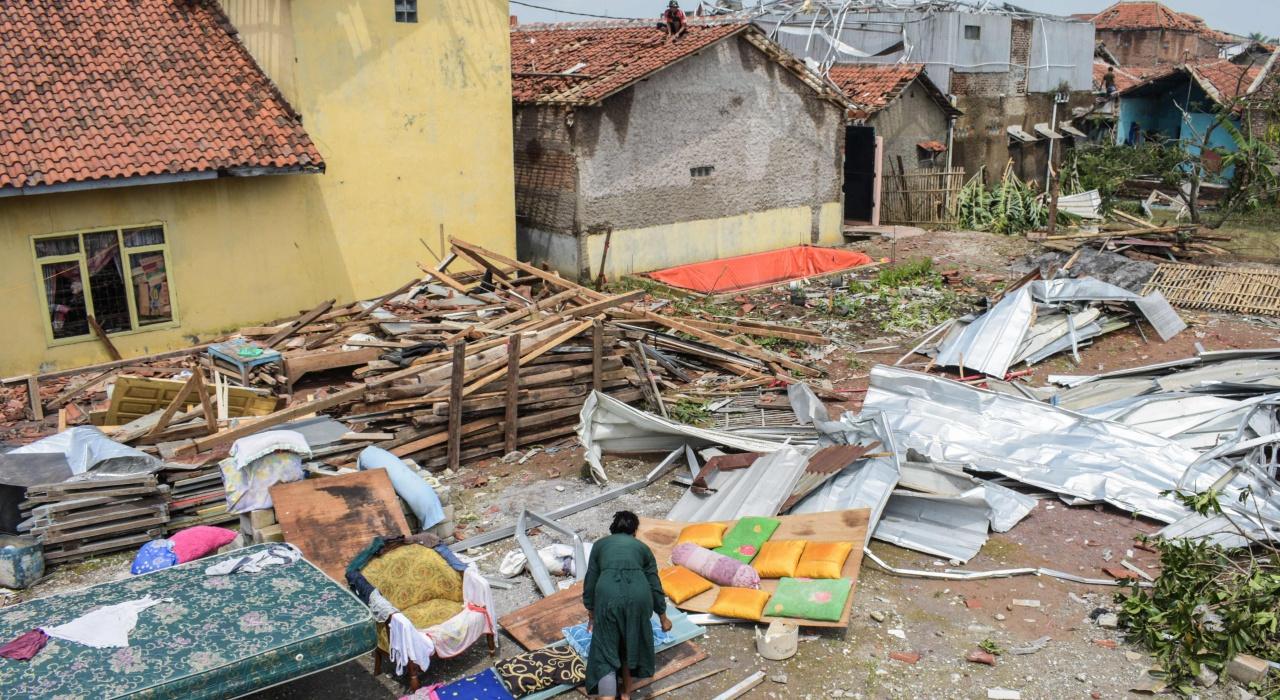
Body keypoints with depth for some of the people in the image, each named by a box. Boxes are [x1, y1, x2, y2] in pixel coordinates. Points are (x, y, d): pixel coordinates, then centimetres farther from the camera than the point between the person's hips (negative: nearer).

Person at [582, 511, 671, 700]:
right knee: (633, 644, 24)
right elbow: (654, 585, 27)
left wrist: (591, 613, 39)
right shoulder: (642, 547, 26)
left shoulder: (600, 544, 26)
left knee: (606, 653, 5)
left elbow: (590, 581, 27)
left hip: (608, 593, -1)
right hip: (638, 594, 1)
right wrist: (663, 617, 38)